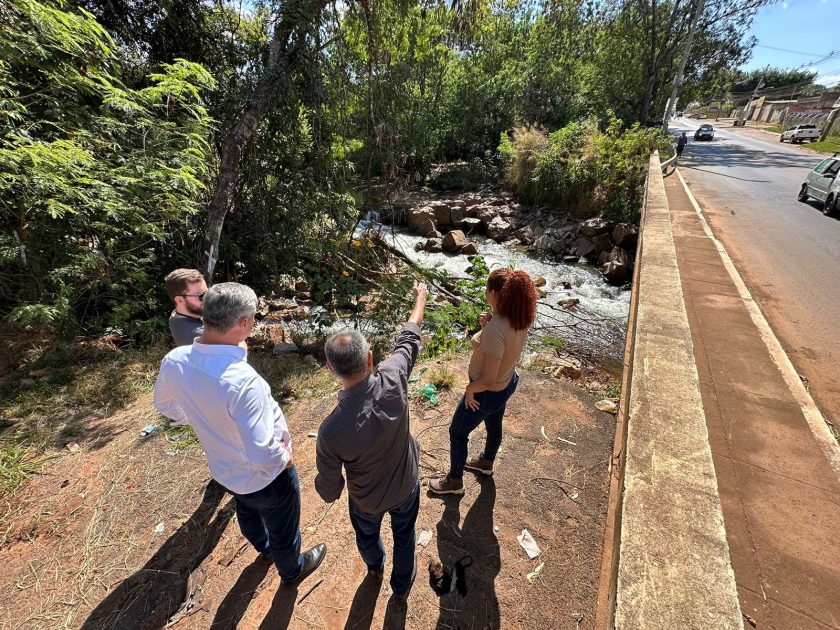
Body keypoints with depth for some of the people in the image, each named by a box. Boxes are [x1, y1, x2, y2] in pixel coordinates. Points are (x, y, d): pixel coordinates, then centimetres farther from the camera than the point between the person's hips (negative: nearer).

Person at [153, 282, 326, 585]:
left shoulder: (174, 361, -20)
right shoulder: (242, 381, -43)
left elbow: (165, 405, 2)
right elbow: (263, 456, -38)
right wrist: (285, 458, -17)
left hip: (224, 470, 7)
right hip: (265, 477, -6)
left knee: (247, 513, 37)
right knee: (283, 529, 26)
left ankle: (265, 548, 69)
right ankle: (292, 569, 57)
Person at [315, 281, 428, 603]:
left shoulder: (331, 430, -40)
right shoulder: (392, 380, -37)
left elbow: (329, 490, -22)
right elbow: (409, 339, -17)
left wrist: (325, 490, 3)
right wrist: (421, 298, 1)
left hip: (367, 498, -1)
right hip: (406, 485, 1)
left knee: (367, 536, 35)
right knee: (404, 536, 32)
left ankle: (375, 567, 68)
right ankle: (401, 586, 60)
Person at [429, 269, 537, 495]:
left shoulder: (495, 330, -39)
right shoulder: (520, 318, -14)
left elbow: (488, 379, -35)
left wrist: (469, 390, -15)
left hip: (487, 392, -8)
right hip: (507, 384, 8)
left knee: (457, 433, 17)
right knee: (494, 424, 32)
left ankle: (454, 481, 41)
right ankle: (486, 462, 61)